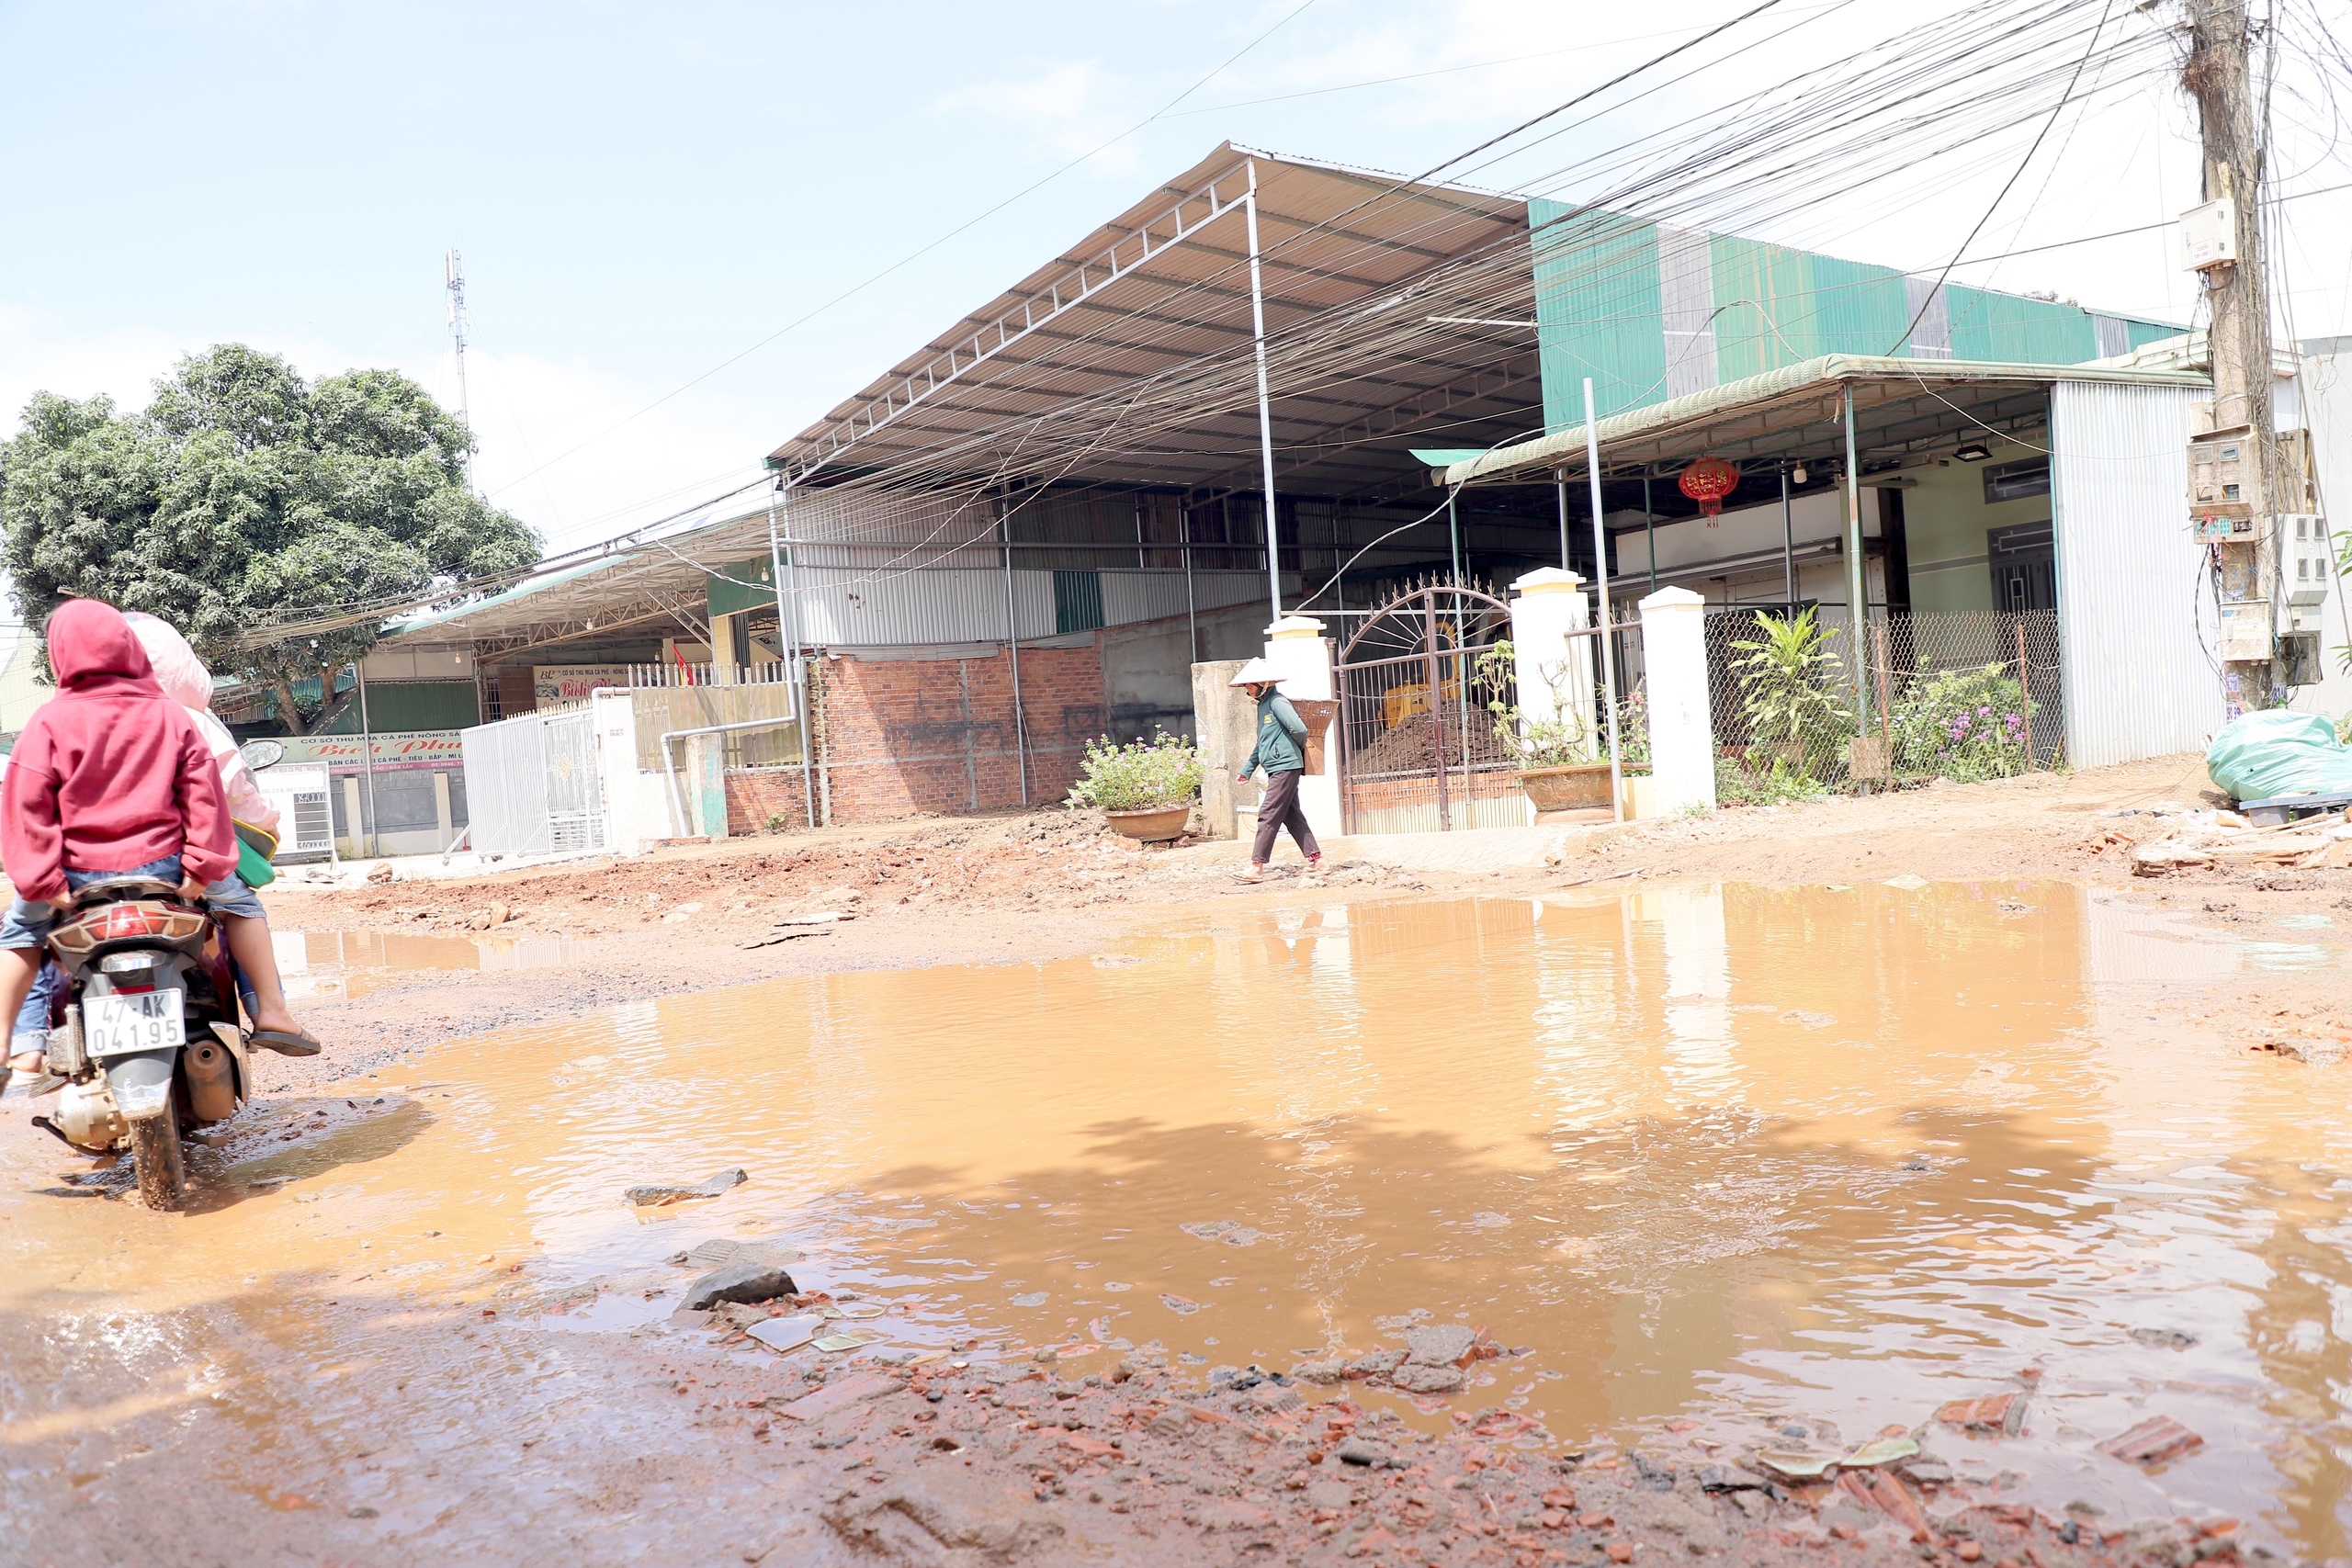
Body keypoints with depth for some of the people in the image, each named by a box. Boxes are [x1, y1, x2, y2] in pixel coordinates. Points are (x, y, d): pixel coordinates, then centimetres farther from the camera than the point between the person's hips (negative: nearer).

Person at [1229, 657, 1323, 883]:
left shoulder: (1277, 702, -12)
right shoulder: (1262, 705, 18)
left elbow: (1299, 729, -21)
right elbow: (1261, 744, 24)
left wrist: (1298, 749, 0)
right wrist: (1247, 769, 21)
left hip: (1285, 766, -10)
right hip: (1276, 769, 10)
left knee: (1268, 816, -10)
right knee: (1292, 815, 10)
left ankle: (1256, 867, -9)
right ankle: (1315, 858, 14)